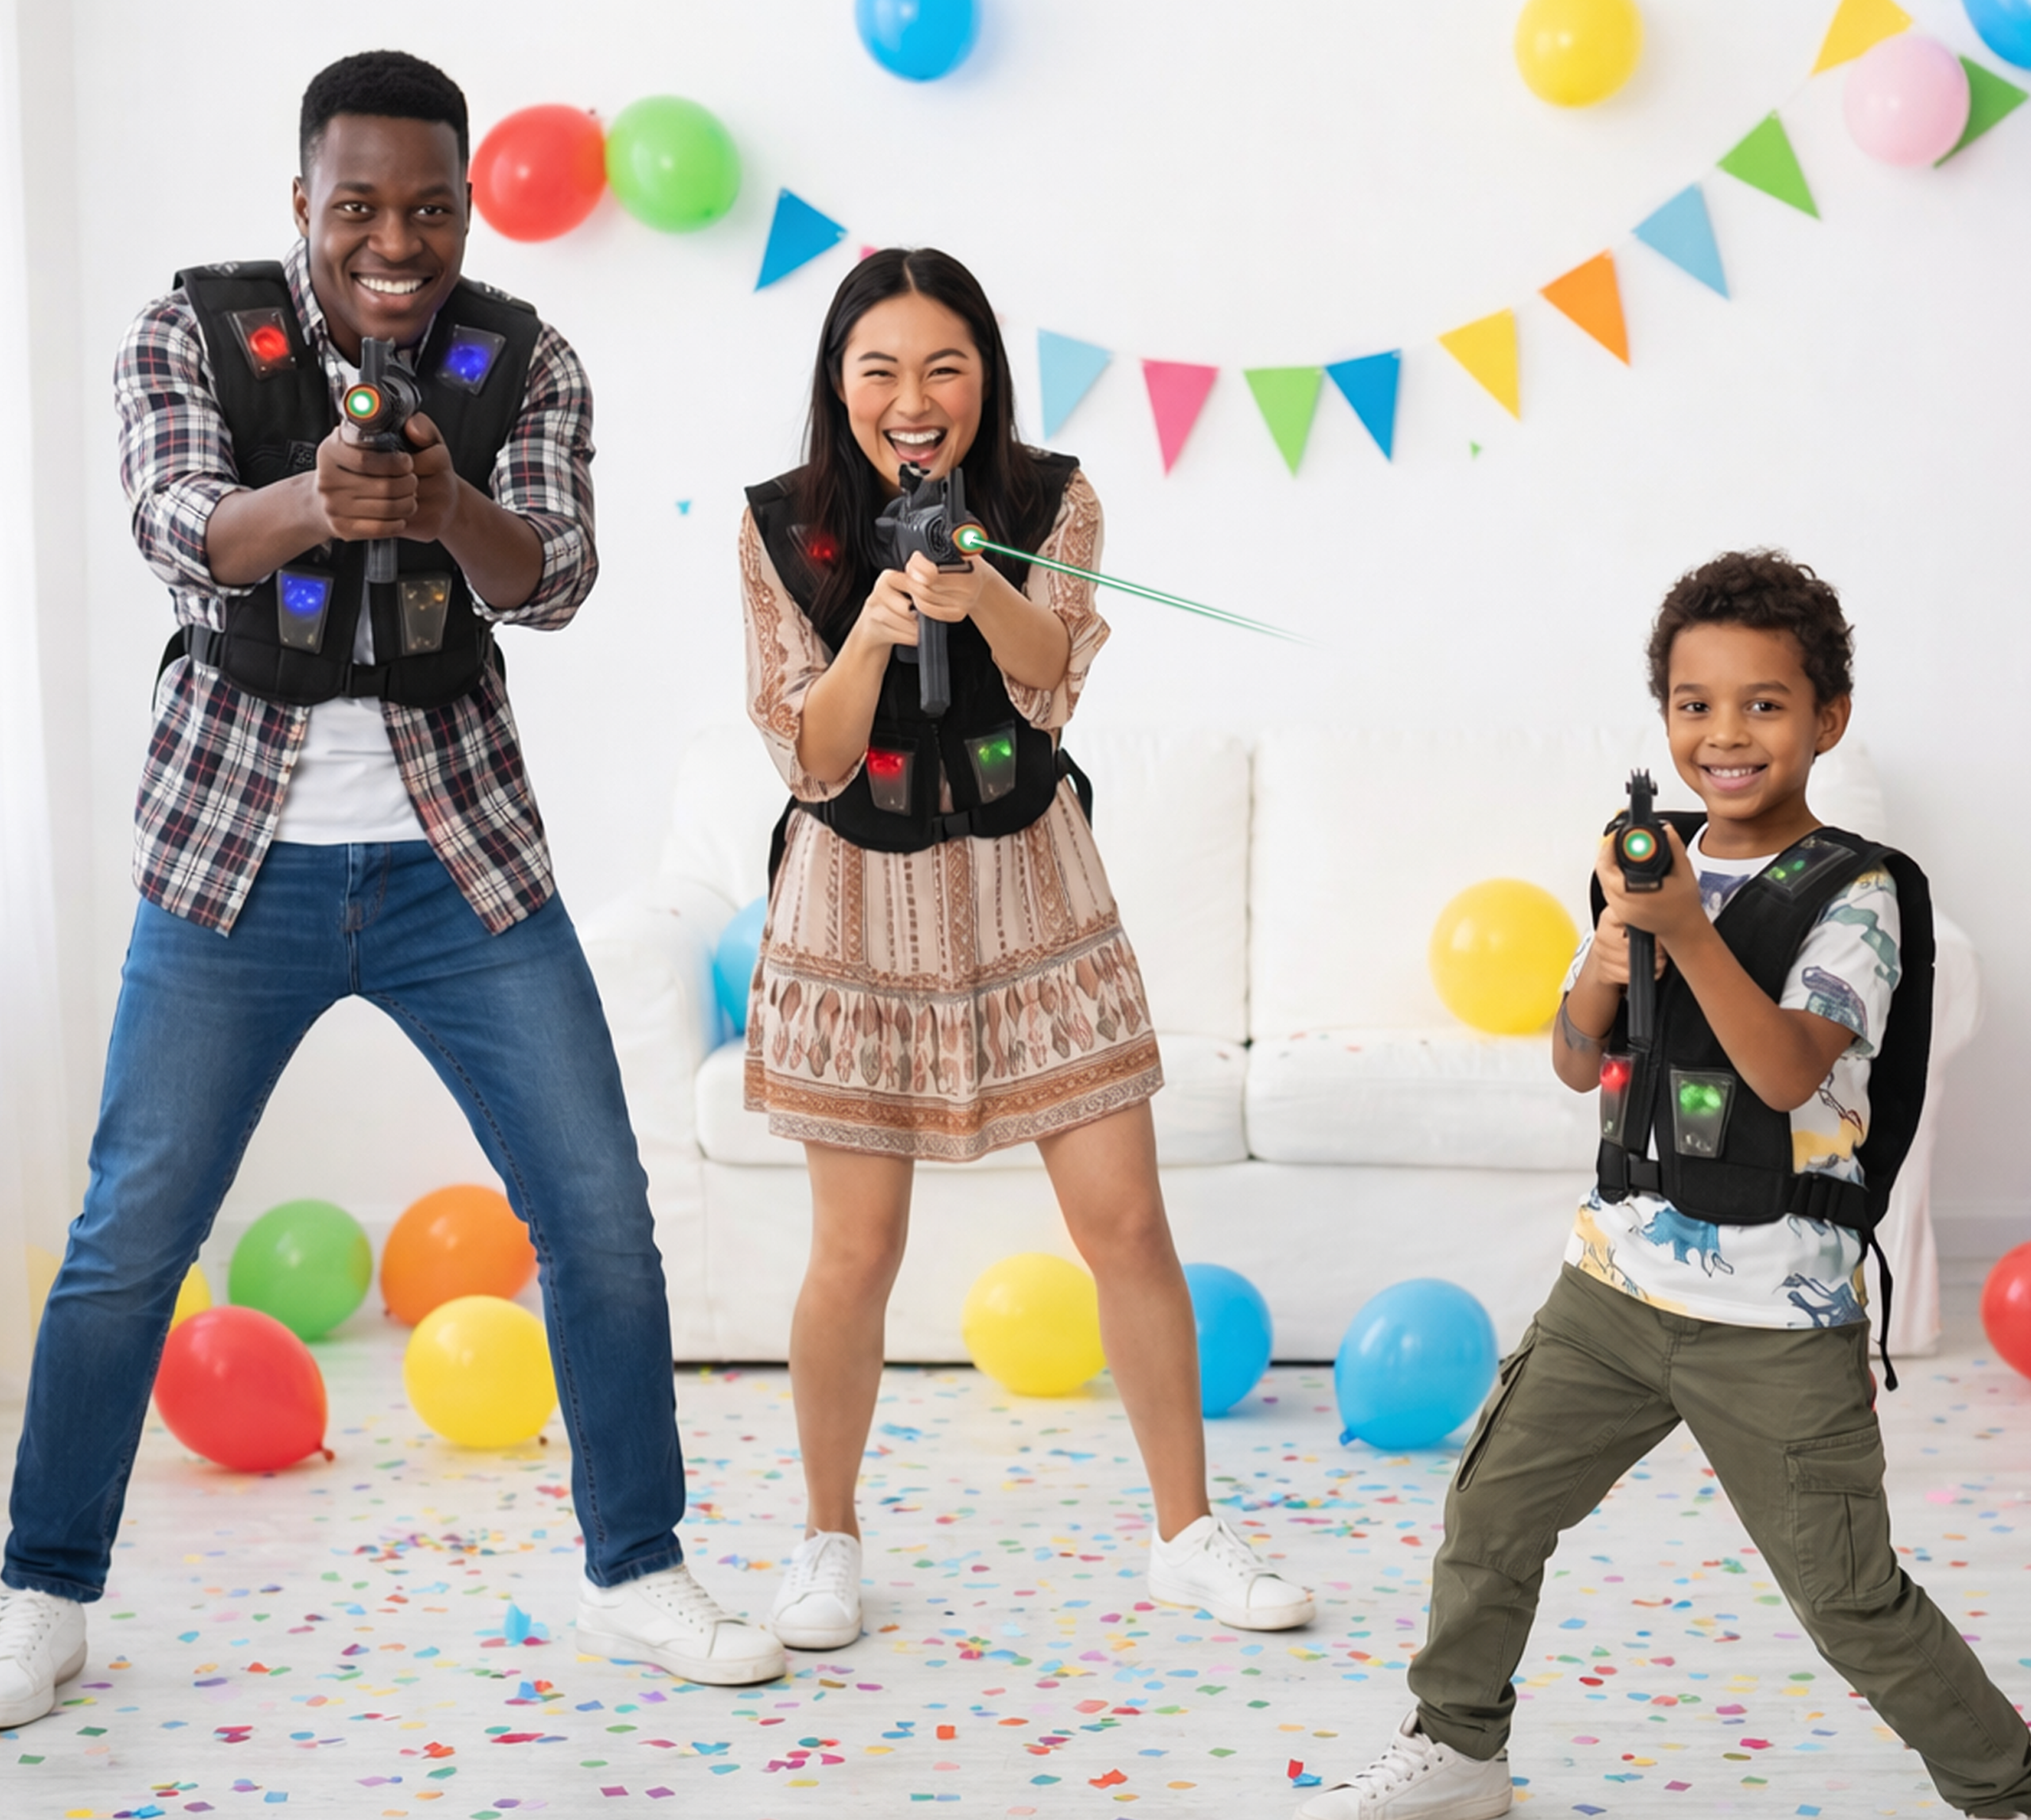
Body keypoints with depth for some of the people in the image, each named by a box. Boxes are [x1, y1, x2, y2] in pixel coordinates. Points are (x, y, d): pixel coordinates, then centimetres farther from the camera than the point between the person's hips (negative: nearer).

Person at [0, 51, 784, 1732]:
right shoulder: (192, 336, -5)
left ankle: (638, 1579, 16)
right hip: (238, 863, -1)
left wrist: (443, 505, -37)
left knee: (602, 1220, 0)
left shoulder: (523, 365, -1)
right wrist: (313, 501, -44)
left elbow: (552, 581, -15)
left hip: (460, 863, 2)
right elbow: (180, 536, -22)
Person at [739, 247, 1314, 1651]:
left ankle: (1188, 1534, 16)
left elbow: (1052, 678, -22)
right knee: (856, 1253, 0)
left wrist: (977, 595, -42)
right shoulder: (783, 528, -8)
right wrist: (872, 631, -29)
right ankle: (829, 1541, 22)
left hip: (1028, 892, 1)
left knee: (1126, 1225, 1)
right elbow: (812, 756, -11)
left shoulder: (1051, 501, -6)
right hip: (861, 908, -1)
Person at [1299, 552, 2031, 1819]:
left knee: (1851, 1597, 0)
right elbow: (1579, 1066, 9)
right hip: (1622, 1278, 6)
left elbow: (1787, 1070, -25)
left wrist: (1687, 932, -36)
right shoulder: (1655, 870, 6)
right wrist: (1599, 973, -12)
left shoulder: (1853, 895, -11)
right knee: (1492, 1509, 10)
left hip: (1778, 1320, -6)